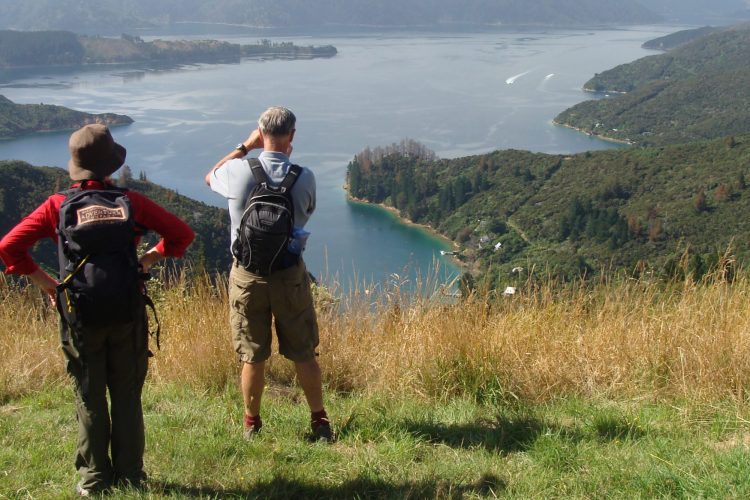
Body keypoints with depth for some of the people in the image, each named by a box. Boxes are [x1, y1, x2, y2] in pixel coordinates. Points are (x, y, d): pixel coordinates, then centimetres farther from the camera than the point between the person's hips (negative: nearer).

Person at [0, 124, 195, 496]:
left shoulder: (57, 206, -5)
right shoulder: (131, 202, -4)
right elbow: (181, 234, -1)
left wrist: (45, 282, 0)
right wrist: (145, 261, 5)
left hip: (80, 318, 0)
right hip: (128, 315, 0)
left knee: (89, 400, 11)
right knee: (127, 398, 12)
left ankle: (95, 479, 18)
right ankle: (130, 475, 19)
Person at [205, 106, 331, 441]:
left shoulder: (238, 171, -12)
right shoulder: (304, 177, -11)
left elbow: (210, 177, 12)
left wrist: (245, 146, 13)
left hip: (247, 275, 0)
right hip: (290, 275, 0)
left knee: (252, 357, 12)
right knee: (303, 354, 12)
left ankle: (251, 425, 26)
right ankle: (319, 422, 21)